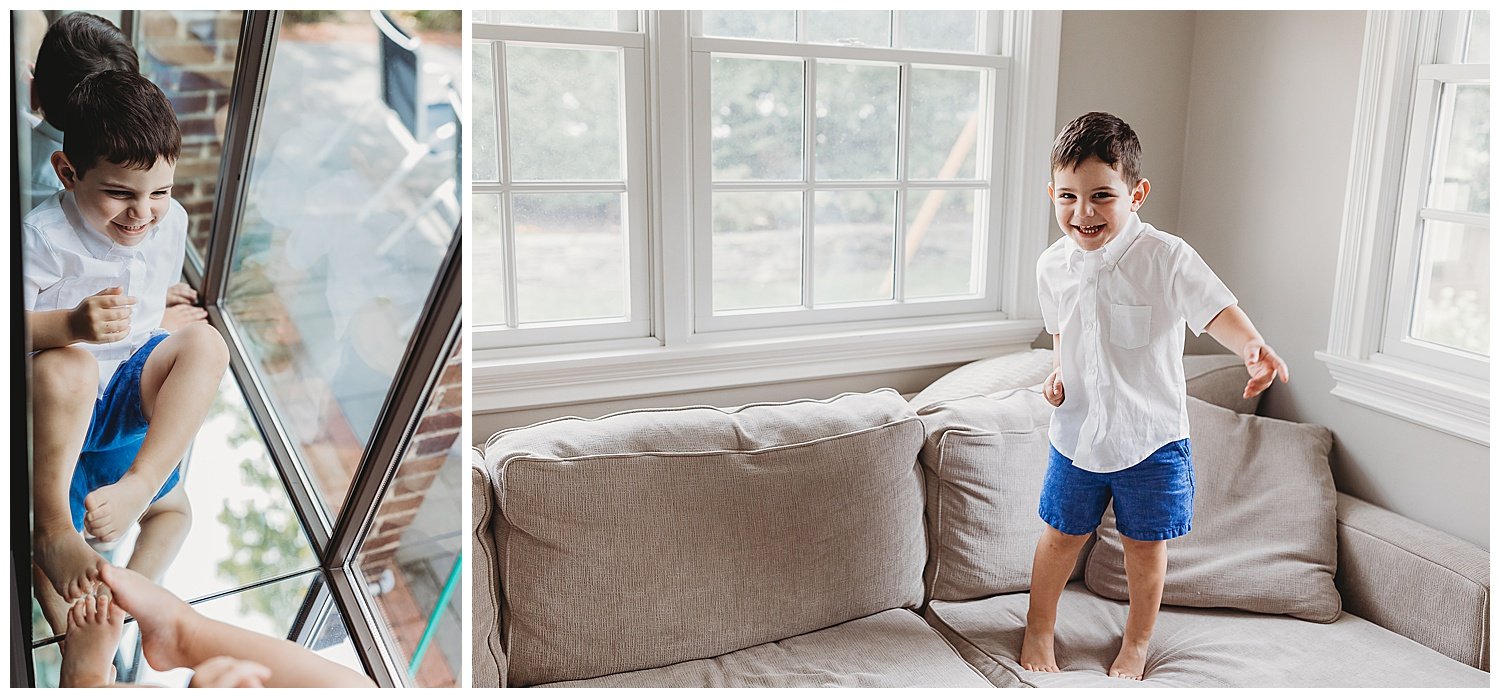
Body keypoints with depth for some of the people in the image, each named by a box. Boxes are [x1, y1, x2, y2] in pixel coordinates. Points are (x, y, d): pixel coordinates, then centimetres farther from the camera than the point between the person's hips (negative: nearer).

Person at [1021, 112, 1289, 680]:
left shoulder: (1165, 257, -17)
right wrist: (1056, 373, -4)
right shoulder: (1053, 266, -4)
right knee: (1061, 536, 14)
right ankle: (1038, 631, 36)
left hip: (1151, 435, -2)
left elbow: (1217, 309, -27)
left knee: (1146, 547, 12)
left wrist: (1252, 346, -47)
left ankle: (1136, 644, 37)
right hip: (1078, 431, 3)